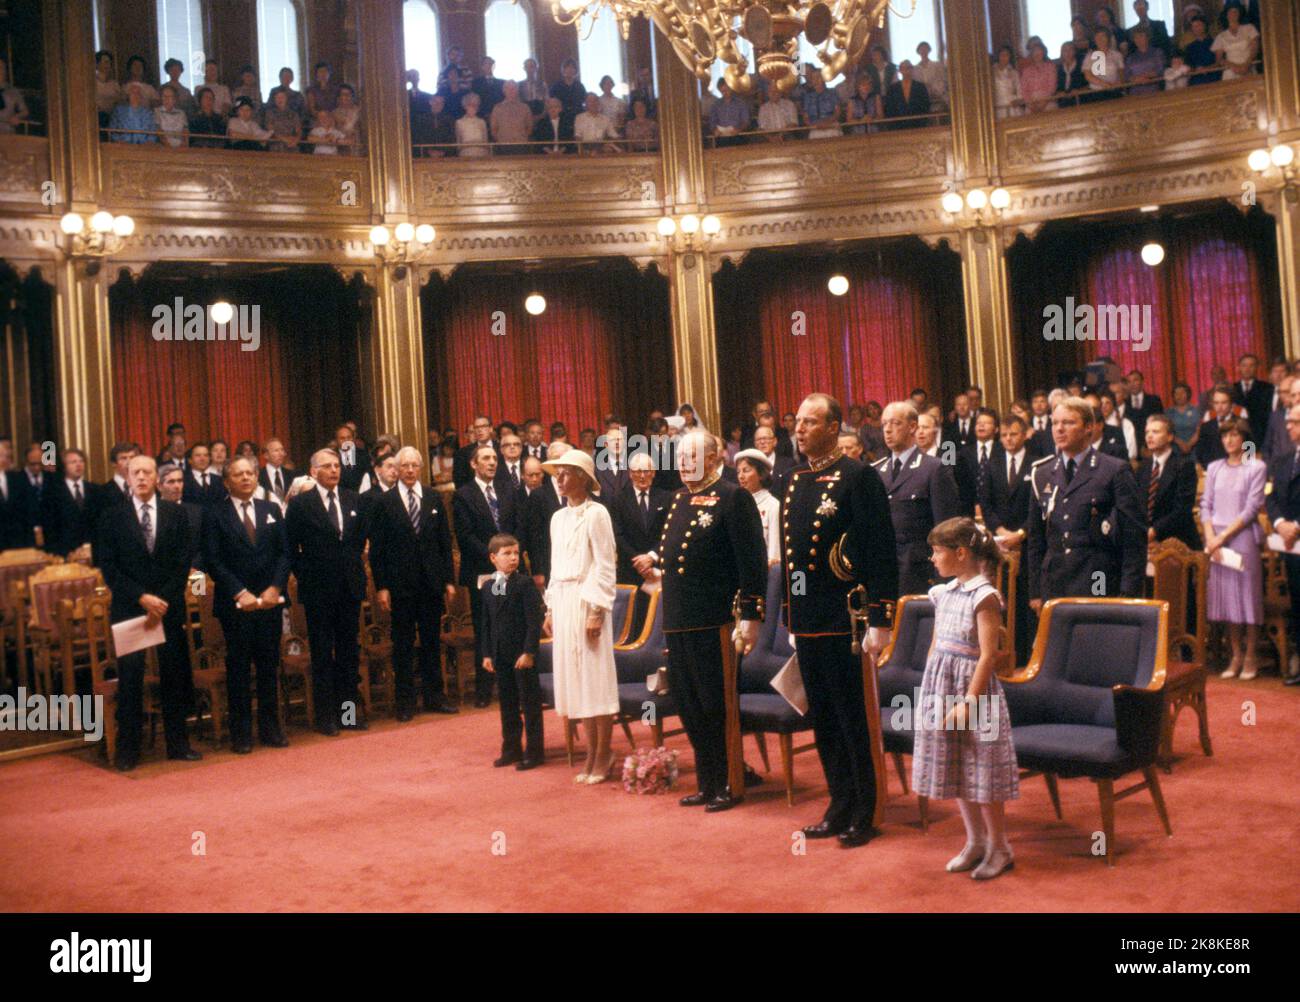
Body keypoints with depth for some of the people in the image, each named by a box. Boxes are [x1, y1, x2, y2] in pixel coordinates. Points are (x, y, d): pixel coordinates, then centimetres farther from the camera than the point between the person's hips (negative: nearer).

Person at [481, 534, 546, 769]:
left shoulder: (525, 584, -10)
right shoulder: (488, 587, 8)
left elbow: (534, 621, -13)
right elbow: (486, 623, 12)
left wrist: (529, 651, -18)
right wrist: (487, 653, 8)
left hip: (523, 653, -6)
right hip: (500, 654, 6)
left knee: (530, 703, 2)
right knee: (507, 704, 14)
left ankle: (534, 752, 11)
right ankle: (511, 750, 25)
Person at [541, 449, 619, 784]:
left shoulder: (596, 514, -8)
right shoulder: (558, 518, 13)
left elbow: (605, 566, -11)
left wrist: (597, 611, -15)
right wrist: (551, 609, 12)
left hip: (587, 601, -7)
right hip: (562, 601, 7)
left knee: (595, 676, -2)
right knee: (575, 679, 8)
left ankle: (603, 756, 6)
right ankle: (591, 754, 15)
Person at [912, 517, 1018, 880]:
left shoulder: (984, 597, -15)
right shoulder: (943, 593, 8)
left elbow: (987, 656, -18)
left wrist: (968, 701, -21)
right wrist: (929, 690, 14)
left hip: (971, 689, -8)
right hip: (941, 687, 8)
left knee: (981, 772, 0)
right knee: (955, 769, 14)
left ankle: (999, 848, 16)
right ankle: (975, 842, 28)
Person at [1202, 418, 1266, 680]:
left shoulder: (1256, 468, -1)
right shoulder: (1214, 468, 12)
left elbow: (1252, 509, -7)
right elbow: (1206, 505, 9)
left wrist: (1224, 536, -13)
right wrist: (1210, 537, -5)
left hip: (1243, 538, -4)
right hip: (1216, 540, 4)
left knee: (1247, 594, -1)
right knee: (1225, 595, 6)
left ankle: (1250, 656, 7)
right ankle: (1235, 655, 14)